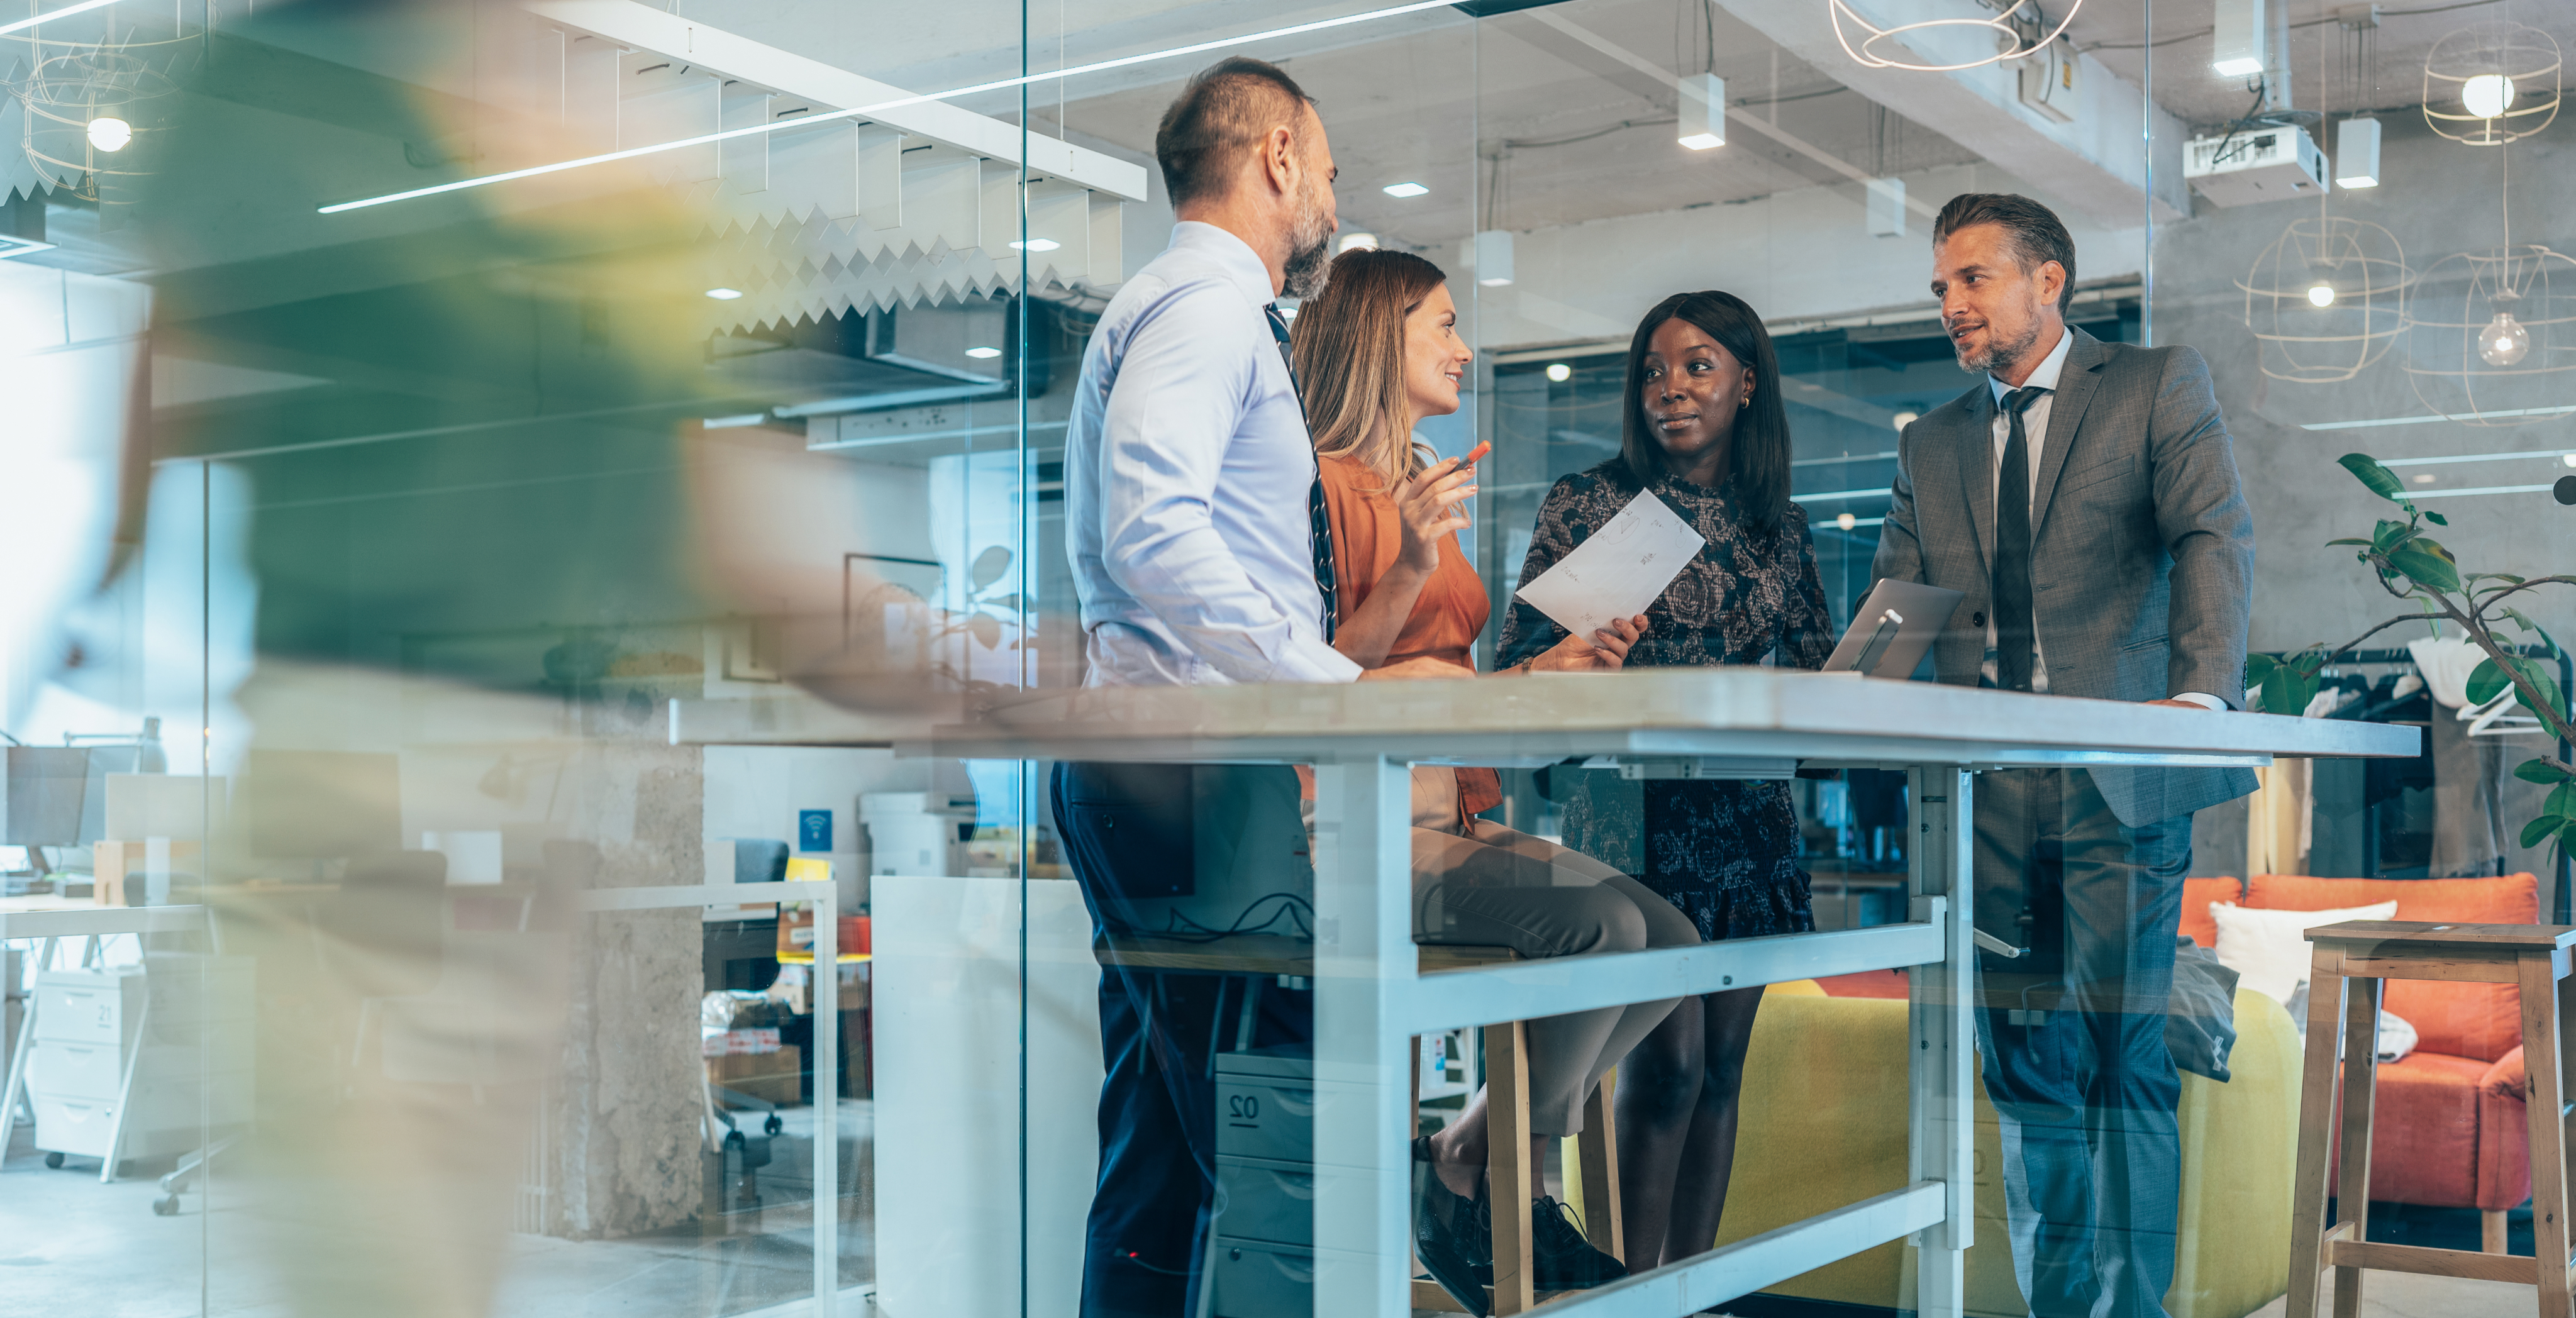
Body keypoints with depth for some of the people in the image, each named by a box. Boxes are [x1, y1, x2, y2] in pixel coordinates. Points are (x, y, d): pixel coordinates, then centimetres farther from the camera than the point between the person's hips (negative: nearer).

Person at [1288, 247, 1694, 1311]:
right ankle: (1465, 1183, -6)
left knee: (1671, 939, -7)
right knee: (1602, 920, -26)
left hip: (1448, 819, 9)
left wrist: (1549, 667, 13)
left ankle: (1475, 1167, 4)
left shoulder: (1425, 486, 23)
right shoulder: (1325, 484, -5)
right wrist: (1411, 572, -22)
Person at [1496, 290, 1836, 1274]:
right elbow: (1523, 659, -4)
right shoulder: (1590, 503, 1)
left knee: (1720, 1061, 7)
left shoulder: (1779, 524, 13)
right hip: (1636, 817, -5)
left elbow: (1818, 667, 16)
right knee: (1670, 1058, -12)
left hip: (1750, 820, 5)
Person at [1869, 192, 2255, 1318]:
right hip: (1984, 787, 4)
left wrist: (2201, 691, -21)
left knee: (2123, 1054, -7)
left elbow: (2214, 538, -5)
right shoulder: (1930, 445, 20)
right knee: (2024, 1066, 5)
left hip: (2117, 773, -4)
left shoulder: (2159, 386, 8)